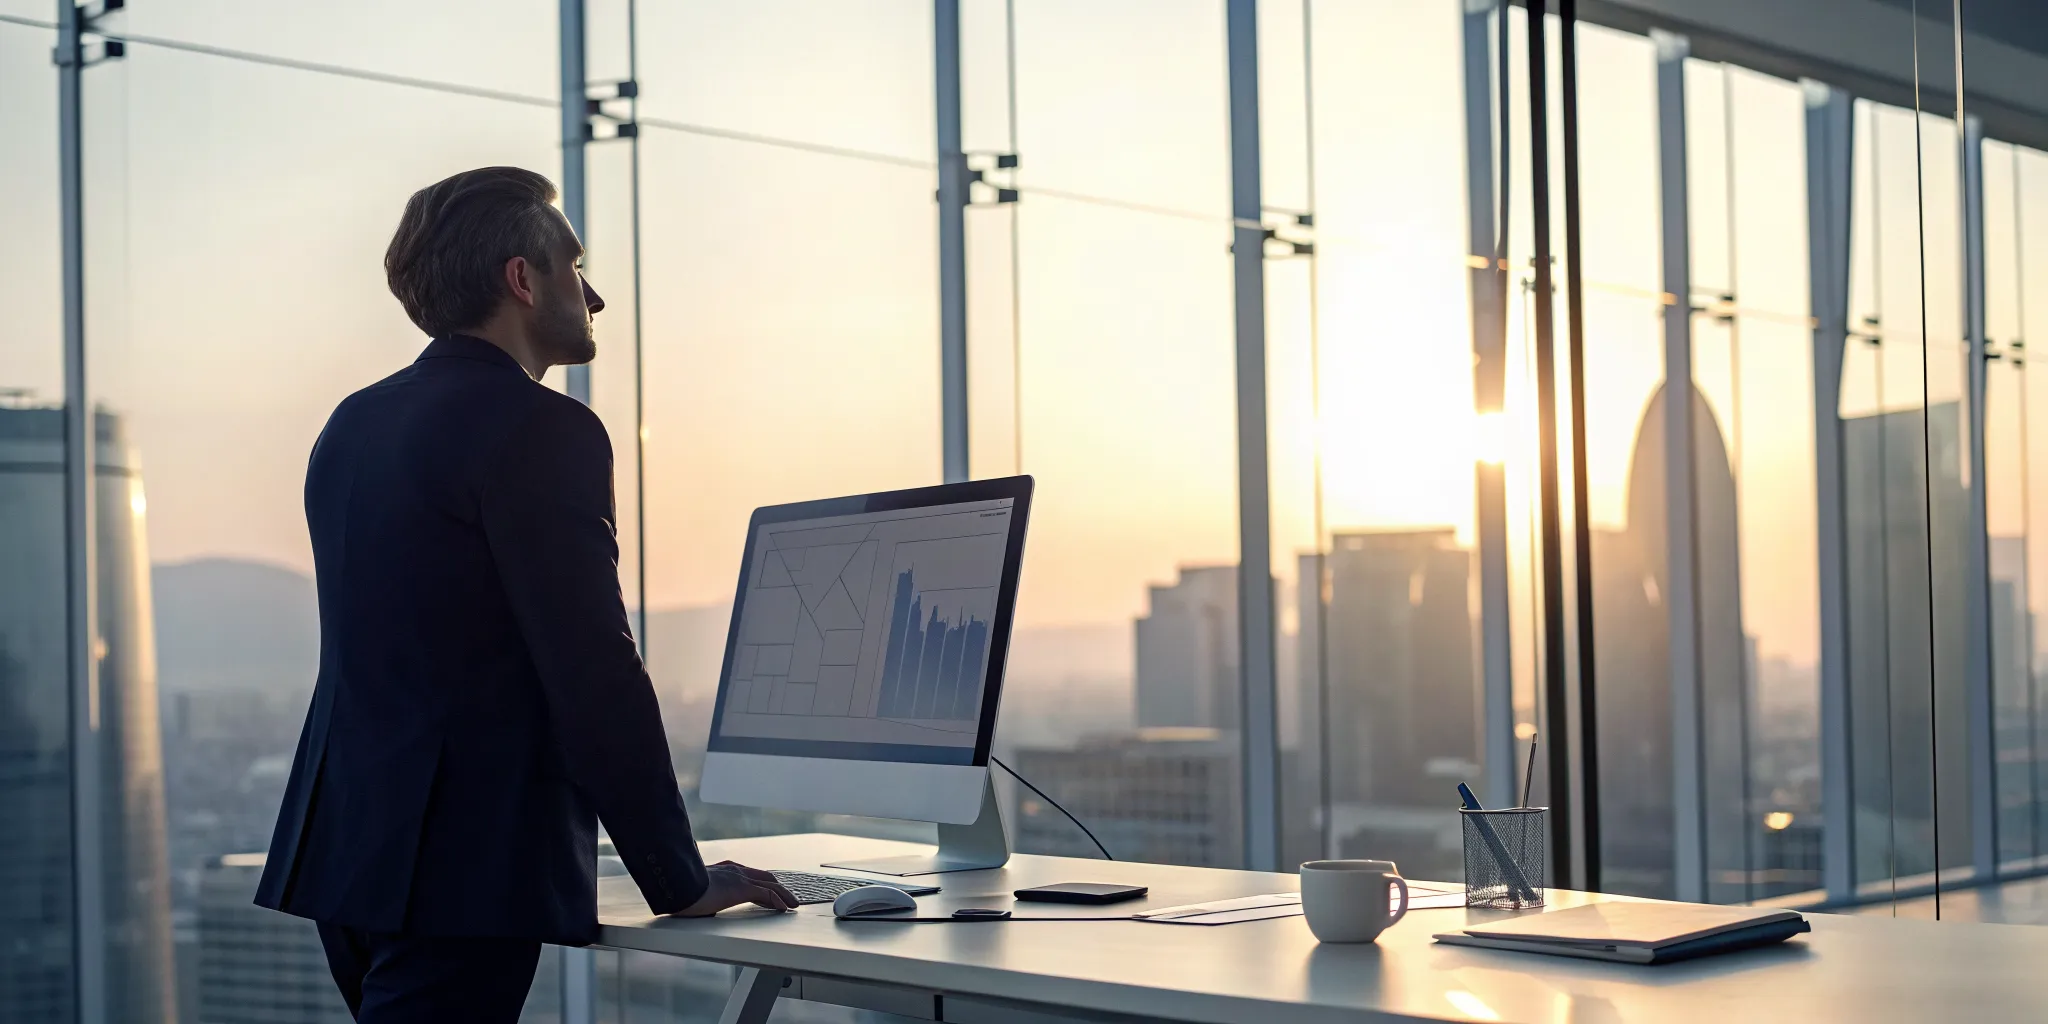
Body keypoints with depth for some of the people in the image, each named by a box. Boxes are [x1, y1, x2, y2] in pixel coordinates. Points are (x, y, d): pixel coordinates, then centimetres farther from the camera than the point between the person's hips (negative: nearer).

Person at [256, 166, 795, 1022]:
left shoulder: (353, 423, 13)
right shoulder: (542, 429, -13)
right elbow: (595, 675, -15)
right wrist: (680, 882, -5)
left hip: (345, 851, 9)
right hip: (463, 874, -9)